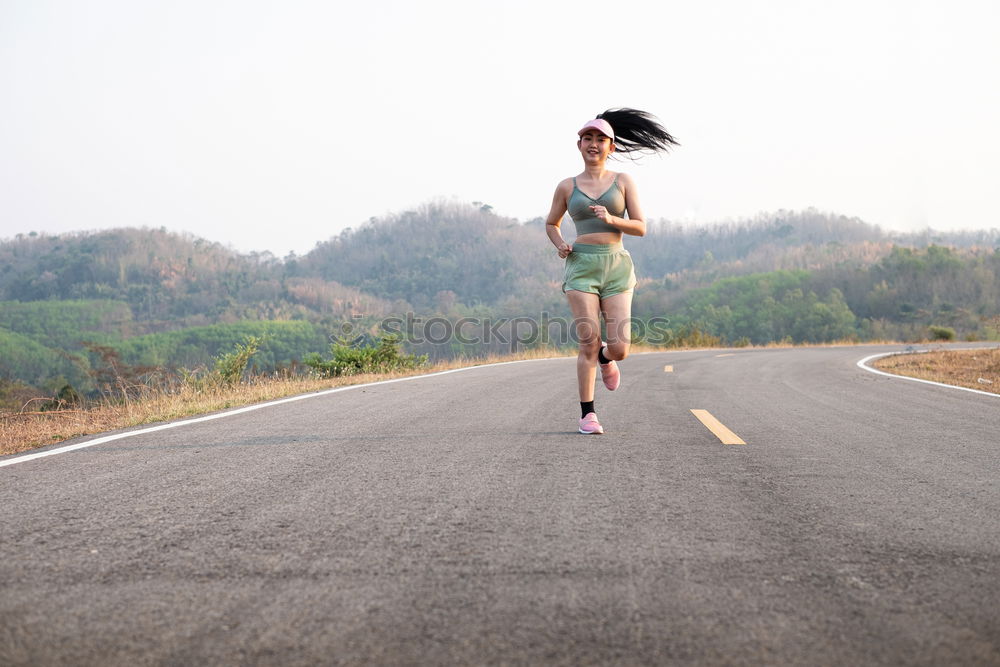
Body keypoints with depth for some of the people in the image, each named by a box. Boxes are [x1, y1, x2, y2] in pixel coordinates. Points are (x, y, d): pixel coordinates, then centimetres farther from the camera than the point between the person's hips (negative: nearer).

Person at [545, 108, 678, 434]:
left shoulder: (623, 181, 8)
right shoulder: (567, 186, 8)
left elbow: (641, 227, 3)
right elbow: (551, 224, 23)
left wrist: (612, 219, -15)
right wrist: (561, 245, 3)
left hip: (617, 266, 1)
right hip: (581, 266, -1)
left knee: (619, 349, -6)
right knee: (588, 345, -9)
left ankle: (605, 357, 32)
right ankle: (587, 414, 3)